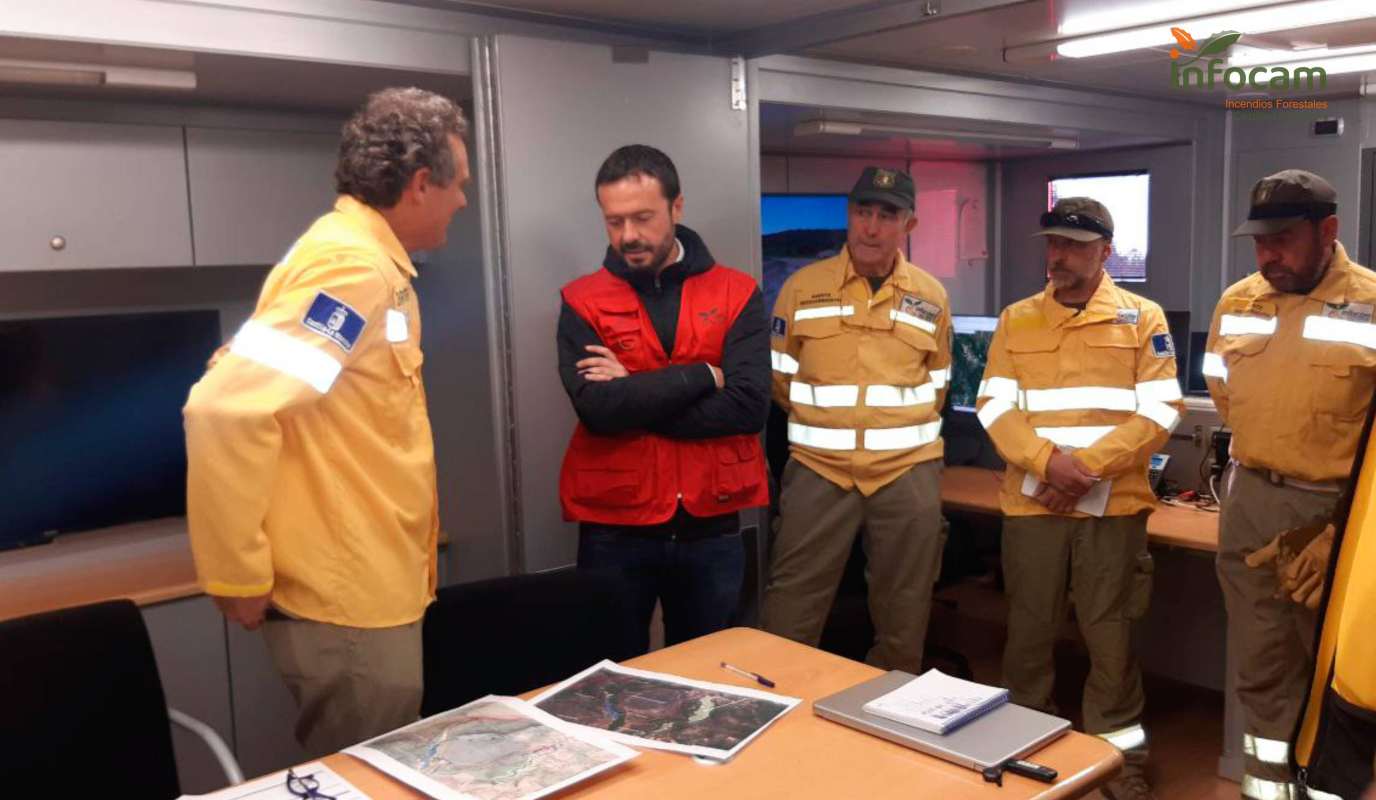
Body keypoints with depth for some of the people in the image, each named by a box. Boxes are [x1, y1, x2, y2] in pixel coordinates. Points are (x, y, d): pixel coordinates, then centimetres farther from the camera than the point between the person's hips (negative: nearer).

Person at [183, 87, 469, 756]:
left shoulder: (368, 261, 12)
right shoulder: (353, 267, -20)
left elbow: (255, 379, 20)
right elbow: (227, 407, -29)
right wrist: (238, 575, -21)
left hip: (366, 586, 10)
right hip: (349, 599, -10)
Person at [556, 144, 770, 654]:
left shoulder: (737, 295, -1)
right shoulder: (583, 302, -2)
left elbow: (749, 405, -14)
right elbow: (596, 407, -18)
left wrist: (632, 400, -15)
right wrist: (702, 376, -15)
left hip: (712, 529, 1)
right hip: (614, 531, -1)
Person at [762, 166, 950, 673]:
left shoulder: (931, 297, 5)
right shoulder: (803, 286, 0)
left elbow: (936, 386, 15)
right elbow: (779, 377, 7)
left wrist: (900, 428, 7)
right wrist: (822, 423, 5)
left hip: (908, 471, 2)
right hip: (819, 467, -1)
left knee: (904, 613, 13)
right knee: (790, 611, 1)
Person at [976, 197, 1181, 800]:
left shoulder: (1143, 318, 3)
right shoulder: (1016, 319, 7)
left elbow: (1160, 410, -4)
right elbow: (994, 405, 0)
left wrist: (1089, 465, -14)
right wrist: (1048, 462, -16)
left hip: (1114, 506, -1)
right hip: (1032, 504, 2)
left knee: (1110, 634, 5)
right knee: (1030, 630, 10)